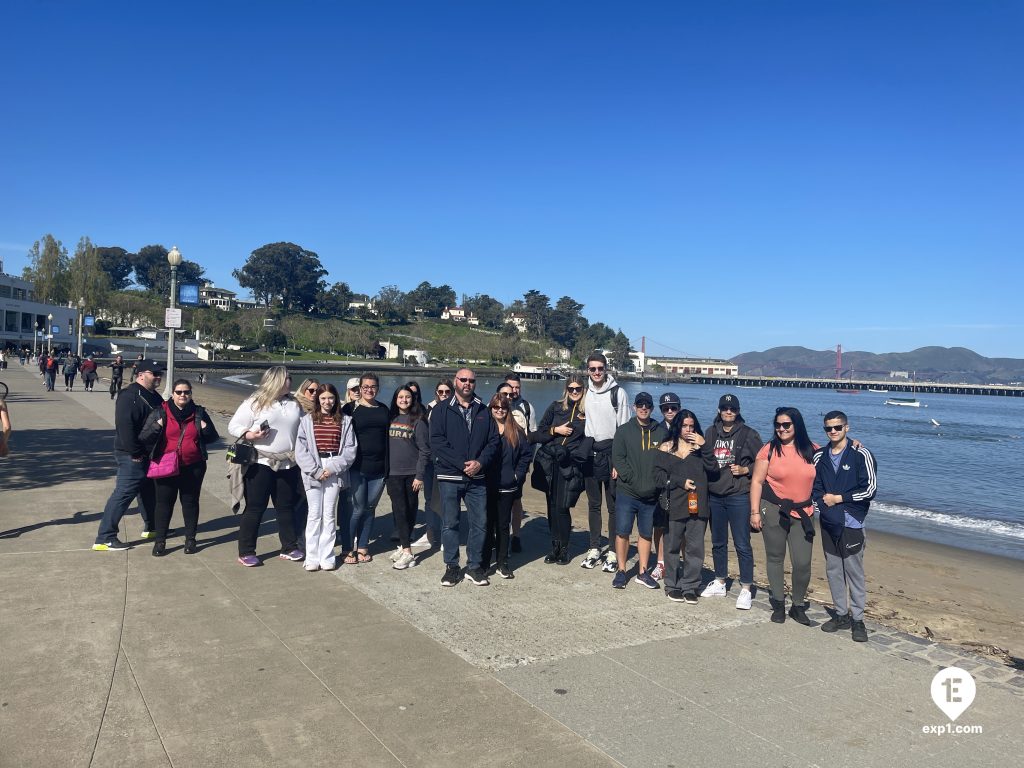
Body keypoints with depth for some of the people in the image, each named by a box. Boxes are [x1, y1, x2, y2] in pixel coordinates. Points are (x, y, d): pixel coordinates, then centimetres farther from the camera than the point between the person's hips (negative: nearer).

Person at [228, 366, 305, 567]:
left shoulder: (294, 404, 9)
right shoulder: (254, 403, -5)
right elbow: (233, 426, -3)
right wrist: (249, 434, -20)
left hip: (288, 464, 5)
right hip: (261, 463, -5)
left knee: (286, 507, 12)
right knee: (255, 508, 1)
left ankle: (289, 548, 23)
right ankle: (246, 552, 10)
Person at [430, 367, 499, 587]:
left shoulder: (483, 411, 10)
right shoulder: (441, 409, 0)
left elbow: (493, 440, 6)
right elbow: (437, 442, -9)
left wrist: (480, 462, -11)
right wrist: (462, 464, -16)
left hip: (477, 478, 3)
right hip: (449, 477, -3)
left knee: (479, 523, 5)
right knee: (450, 523, 5)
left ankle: (474, 566, 18)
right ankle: (452, 567, 17)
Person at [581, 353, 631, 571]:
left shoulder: (617, 392, -5)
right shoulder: (584, 392, 5)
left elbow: (624, 428, -5)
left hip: (610, 452, -4)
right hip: (589, 452, 4)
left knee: (613, 505, 2)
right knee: (593, 504, 12)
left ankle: (613, 552, 9)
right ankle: (594, 549, 22)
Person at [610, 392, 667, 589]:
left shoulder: (661, 432, 4)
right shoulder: (624, 431, 1)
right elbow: (617, 458, -5)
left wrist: (656, 482, -10)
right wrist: (634, 481, -14)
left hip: (651, 495, 2)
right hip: (627, 493, -1)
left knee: (646, 534, 11)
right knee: (622, 532, 1)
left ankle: (643, 572, 22)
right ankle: (621, 571, 14)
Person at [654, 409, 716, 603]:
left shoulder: (699, 447, 9)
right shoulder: (666, 448, 3)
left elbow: (712, 468, -5)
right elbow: (659, 478, -2)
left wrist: (704, 445, -13)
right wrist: (681, 482, -12)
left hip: (697, 505, 2)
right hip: (674, 506, -2)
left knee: (695, 548, 4)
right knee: (672, 547, 9)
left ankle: (690, 587, 16)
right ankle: (672, 585, 22)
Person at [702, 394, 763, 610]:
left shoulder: (748, 434, -4)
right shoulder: (711, 433, 8)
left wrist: (745, 470, -13)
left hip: (739, 496, -5)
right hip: (714, 496, 5)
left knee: (742, 544, -2)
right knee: (718, 542, 15)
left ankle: (745, 589, 7)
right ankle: (719, 583, 29)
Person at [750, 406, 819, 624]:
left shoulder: (812, 450, 3)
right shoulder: (769, 449, -3)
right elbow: (757, 481, -2)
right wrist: (755, 512, -6)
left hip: (802, 513, 1)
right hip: (773, 511, -1)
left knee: (803, 563, -1)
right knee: (775, 558, 8)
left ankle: (798, 606, 21)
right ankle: (778, 604, 24)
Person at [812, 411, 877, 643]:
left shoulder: (860, 455, -6)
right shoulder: (819, 457, 9)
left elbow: (870, 489, -9)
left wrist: (839, 498, -10)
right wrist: (822, 506, -3)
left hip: (851, 523, -5)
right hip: (828, 523, 5)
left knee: (854, 572, -1)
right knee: (833, 571, 11)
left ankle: (857, 619, 9)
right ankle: (841, 615, 22)